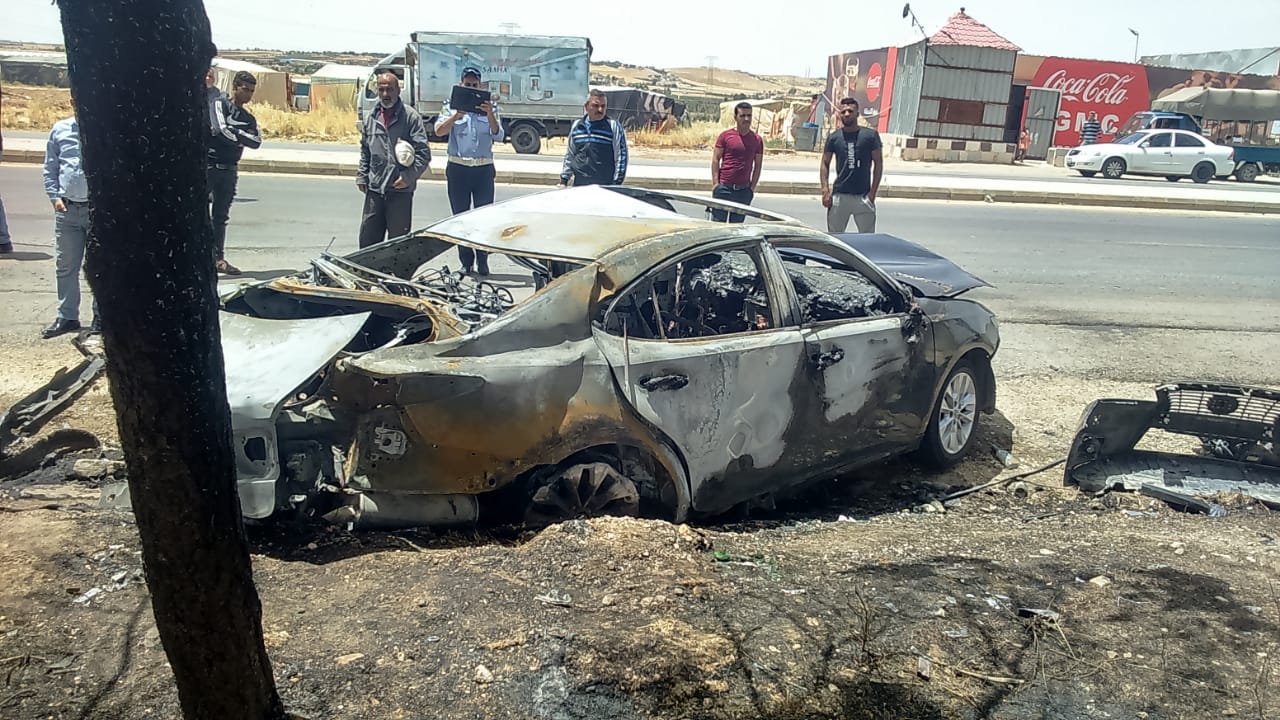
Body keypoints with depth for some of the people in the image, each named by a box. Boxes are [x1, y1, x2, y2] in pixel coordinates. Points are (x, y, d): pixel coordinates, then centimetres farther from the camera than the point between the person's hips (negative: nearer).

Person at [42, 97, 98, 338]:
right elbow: (50, 169, 13)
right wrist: (55, 197, 1)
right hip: (67, 209, 4)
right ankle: (67, 317, 18)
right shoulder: (60, 130, 9)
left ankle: (101, 316, 14)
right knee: (65, 267, 8)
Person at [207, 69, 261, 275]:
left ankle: (218, 257, 13)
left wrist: (233, 132, -12)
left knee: (221, 215, 9)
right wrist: (241, 137, -4)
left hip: (229, 171, 6)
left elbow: (256, 142, -3)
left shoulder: (249, 119, 16)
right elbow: (221, 129, -17)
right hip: (208, 165, -6)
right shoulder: (219, 104, 0)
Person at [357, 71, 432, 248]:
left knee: (398, 241, 4)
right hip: (374, 189, 5)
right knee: (367, 238, 9)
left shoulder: (411, 117, -5)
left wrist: (408, 176, -17)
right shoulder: (371, 118, 11)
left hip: (401, 189, -5)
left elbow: (423, 153, -9)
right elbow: (364, 151, 20)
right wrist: (362, 177, 11)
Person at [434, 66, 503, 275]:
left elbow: (499, 136, -5)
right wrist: (457, 114, -23)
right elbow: (439, 130, -10)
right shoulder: (452, 107, 5)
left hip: (484, 169, 0)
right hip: (458, 168, 0)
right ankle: (466, 262, 13)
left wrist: (490, 114, -20)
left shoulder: (489, 107, 6)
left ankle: (482, 261, 10)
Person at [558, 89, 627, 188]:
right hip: (579, 185, 5)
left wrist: (617, 184, -9)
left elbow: (621, 156, -3)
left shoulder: (614, 126, -2)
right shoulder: (577, 125, 12)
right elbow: (569, 155, 20)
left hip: (605, 186, -4)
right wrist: (564, 180, 16)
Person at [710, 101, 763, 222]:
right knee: (717, 222, -2)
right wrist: (715, 183, -7)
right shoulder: (725, 136, 0)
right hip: (723, 188, -2)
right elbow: (715, 160, 0)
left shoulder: (757, 140, 7)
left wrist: (752, 187, 3)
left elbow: (757, 166, 10)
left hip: (744, 190, 2)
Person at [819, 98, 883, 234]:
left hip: (863, 196, -1)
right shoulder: (834, 137, 5)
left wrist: (873, 192, -5)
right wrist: (826, 190, -3)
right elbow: (825, 164, 8)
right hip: (839, 196, 1)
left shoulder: (870, 135, 0)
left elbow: (878, 163, 3)